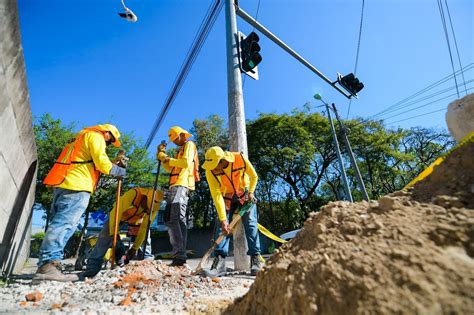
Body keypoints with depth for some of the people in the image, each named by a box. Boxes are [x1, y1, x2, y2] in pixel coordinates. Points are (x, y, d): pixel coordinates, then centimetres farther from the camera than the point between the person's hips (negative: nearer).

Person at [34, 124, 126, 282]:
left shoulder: (82, 137, 32)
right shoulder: (95, 136, 1)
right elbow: (101, 162, -10)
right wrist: (118, 170, 6)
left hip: (62, 183, 10)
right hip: (76, 186, -10)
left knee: (59, 222, 5)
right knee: (64, 223, -17)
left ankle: (46, 264, 2)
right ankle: (47, 265, -24)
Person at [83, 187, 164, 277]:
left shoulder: (154, 207, -28)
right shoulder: (133, 194, -41)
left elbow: (144, 227, -23)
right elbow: (116, 212, -37)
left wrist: (135, 248, -21)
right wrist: (113, 234, -36)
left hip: (135, 221, 3)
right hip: (118, 214, -3)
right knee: (105, 237, -21)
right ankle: (92, 267, -14)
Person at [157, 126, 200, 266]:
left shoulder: (189, 145, 5)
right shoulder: (182, 149, 32)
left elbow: (186, 162, -15)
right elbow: (170, 169, 26)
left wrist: (169, 160, -5)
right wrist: (162, 155, 16)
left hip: (181, 185, -10)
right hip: (177, 186, 10)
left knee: (172, 219, -18)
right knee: (179, 220, 5)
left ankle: (179, 254, -21)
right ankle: (180, 255, 8)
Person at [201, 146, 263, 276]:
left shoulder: (240, 158, -30)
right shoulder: (210, 171, -28)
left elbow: (254, 176, -9)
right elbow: (216, 195, -27)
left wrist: (251, 192, -16)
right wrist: (223, 219, -30)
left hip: (245, 195, 0)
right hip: (226, 198, 1)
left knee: (250, 224, -7)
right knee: (222, 226, -11)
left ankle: (255, 259, -1)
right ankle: (219, 260, -9)